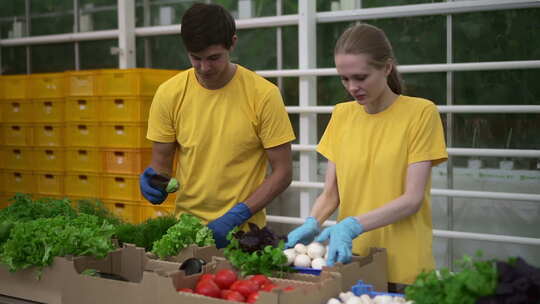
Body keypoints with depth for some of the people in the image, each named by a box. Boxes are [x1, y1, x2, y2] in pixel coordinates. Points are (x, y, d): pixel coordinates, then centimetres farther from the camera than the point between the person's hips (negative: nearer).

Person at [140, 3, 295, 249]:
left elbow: (282, 172, -5)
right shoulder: (169, 94, -2)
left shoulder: (264, 95, -9)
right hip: (186, 227, 2)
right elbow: (161, 164, 7)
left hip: (244, 231, -2)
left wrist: (235, 217, -14)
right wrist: (154, 180, -15)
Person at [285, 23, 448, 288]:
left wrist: (353, 226, -24)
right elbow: (330, 193, 5)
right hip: (349, 262, 4)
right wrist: (312, 223, -15)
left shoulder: (421, 113, -9)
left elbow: (412, 199, -13)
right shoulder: (341, 115, 5)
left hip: (403, 268, -4)